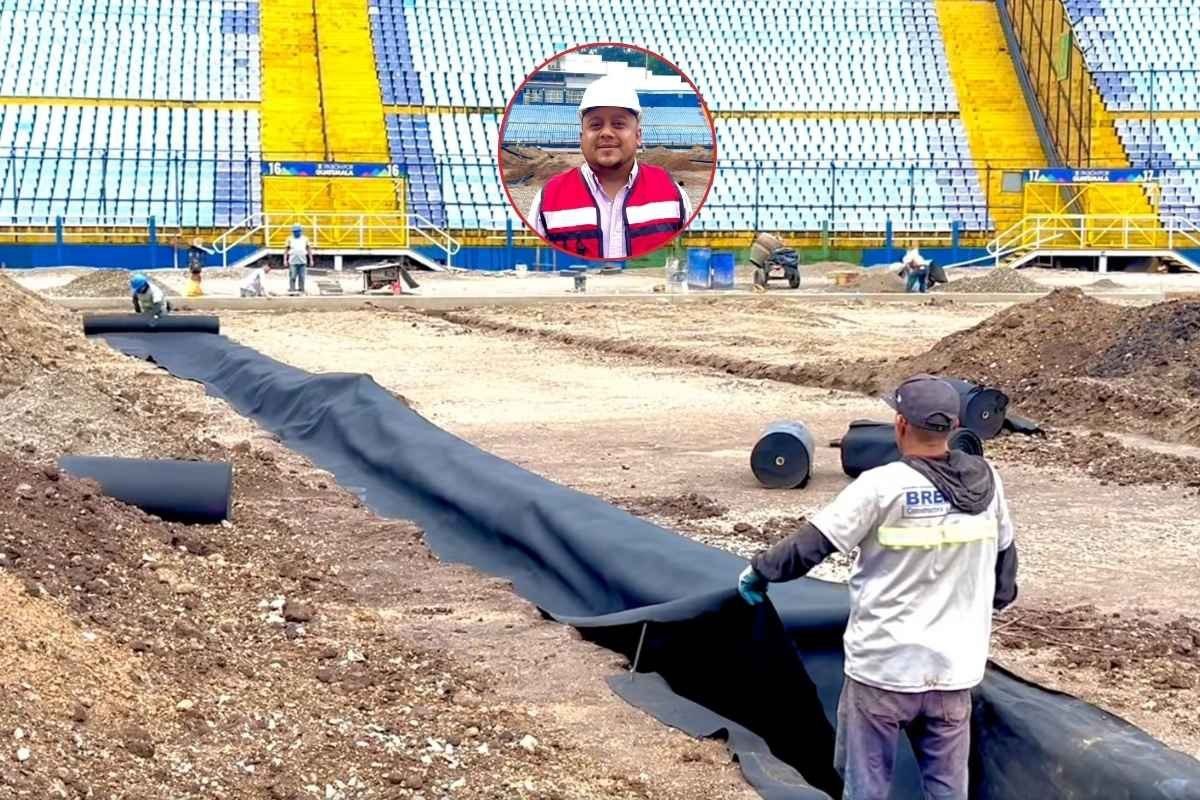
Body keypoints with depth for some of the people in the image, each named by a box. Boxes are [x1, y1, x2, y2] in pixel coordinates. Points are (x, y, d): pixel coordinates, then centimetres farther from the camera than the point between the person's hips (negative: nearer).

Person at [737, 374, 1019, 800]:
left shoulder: (882, 486, -16)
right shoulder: (986, 481, 0)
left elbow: (811, 543, -12)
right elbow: (1004, 556, 14)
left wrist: (759, 570, 5)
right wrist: (1000, 597, 34)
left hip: (883, 666, -4)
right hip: (953, 669, 5)